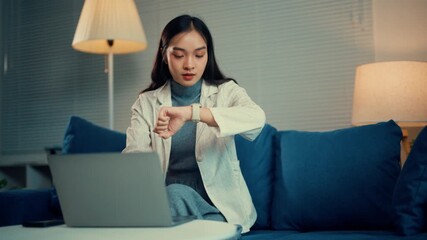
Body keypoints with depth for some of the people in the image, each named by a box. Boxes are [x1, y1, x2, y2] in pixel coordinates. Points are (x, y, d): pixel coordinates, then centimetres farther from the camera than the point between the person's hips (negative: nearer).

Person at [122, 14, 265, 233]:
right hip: (167, 201, 2)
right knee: (175, 193, -32)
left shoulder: (226, 92, 1)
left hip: (221, 205, -1)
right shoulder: (146, 103, 6)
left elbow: (257, 118, -24)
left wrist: (190, 112, -37)